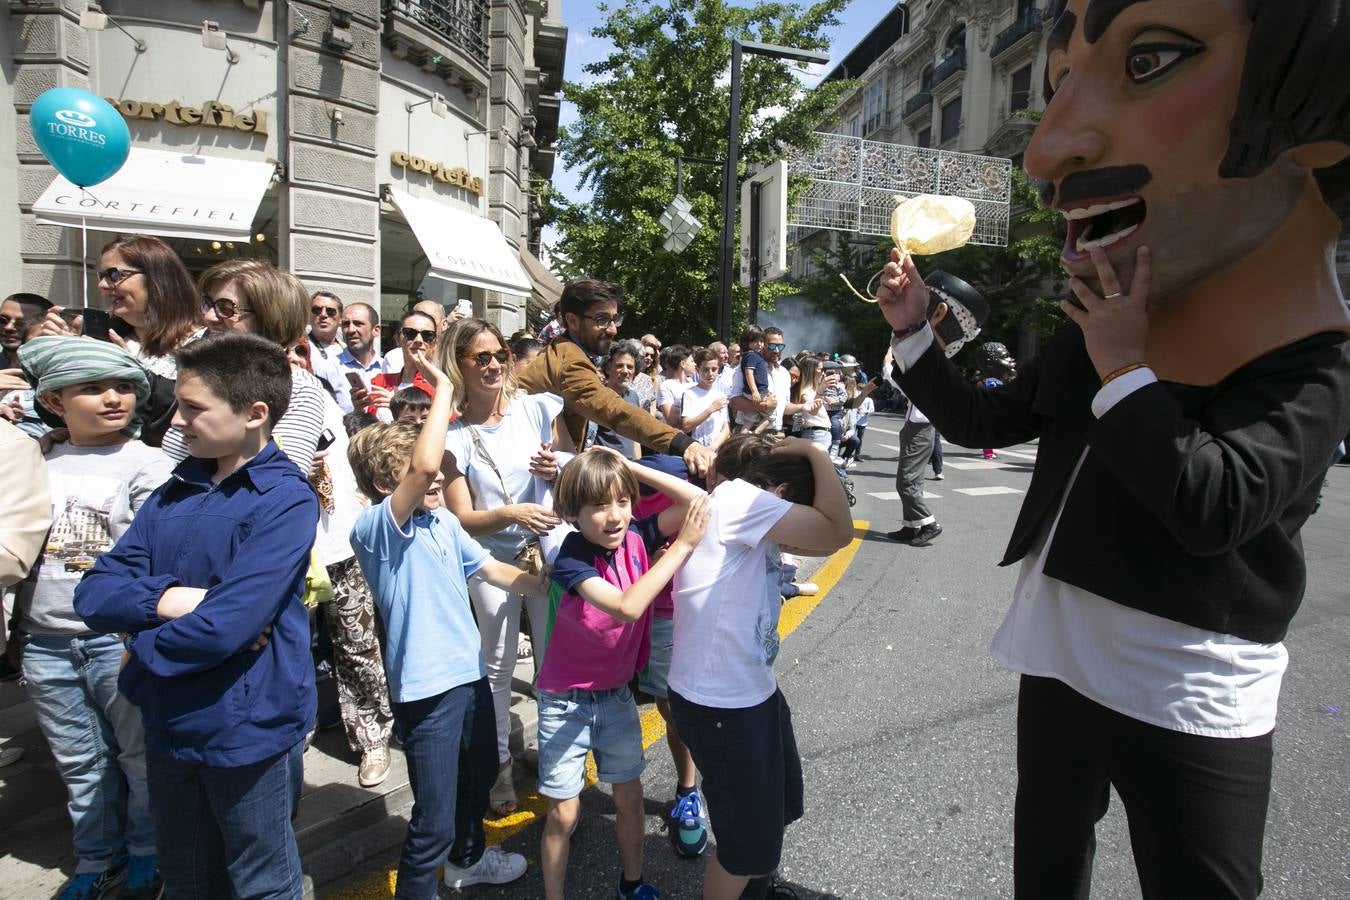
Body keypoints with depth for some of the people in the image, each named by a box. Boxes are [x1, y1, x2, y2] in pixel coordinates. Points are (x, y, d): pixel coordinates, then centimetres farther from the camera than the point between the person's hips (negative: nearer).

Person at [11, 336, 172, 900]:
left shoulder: (145, 465, -7)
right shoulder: (39, 464, 7)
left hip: (117, 639, -4)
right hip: (44, 642, 5)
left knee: (140, 756, 9)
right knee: (80, 765, 18)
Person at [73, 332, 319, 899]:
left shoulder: (285, 500, -18)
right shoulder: (175, 492, 4)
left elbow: (226, 624, -26)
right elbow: (94, 594, -1)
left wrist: (141, 656, -9)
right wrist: (165, 599, -20)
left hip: (248, 726, -6)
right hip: (170, 722, 7)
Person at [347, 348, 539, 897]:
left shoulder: (443, 521, 4)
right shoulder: (376, 526, -20)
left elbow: (491, 570, 14)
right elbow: (424, 465, -38)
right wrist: (442, 388, -29)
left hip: (469, 672, 9)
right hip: (426, 687, -9)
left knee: (479, 776, 30)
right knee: (433, 822, 0)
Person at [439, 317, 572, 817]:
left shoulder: (536, 408, -3)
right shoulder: (453, 435, -8)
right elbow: (461, 518, -7)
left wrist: (559, 468, -15)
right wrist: (512, 514, -25)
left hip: (549, 547, 2)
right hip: (491, 558, -1)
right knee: (498, 667, 6)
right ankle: (499, 764, 26)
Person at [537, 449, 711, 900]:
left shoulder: (635, 537, -12)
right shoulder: (571, 558, -25)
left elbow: (696, 503, -19)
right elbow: (627, 607, -39)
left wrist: (633, 468, -23)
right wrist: (683, 545, -37)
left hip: (617, 693, 5)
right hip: (567, 700, -4)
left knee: (629, 796, 17)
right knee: (563, 813, 5)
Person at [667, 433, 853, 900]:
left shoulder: (743, 514, 9)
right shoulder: (736, 499, -22)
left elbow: (821, 540, 10)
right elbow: (837, 532, -24)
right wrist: (815, 452, -14)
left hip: (753, 690, 10)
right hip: (718, 704, -10)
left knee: (779, 807, 28)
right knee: (749, 838, 10)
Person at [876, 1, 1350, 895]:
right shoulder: (1090, 338, 2)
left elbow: (1210, 506, -30)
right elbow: (978, 421, 9)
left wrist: (1123, 370, -23)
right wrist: (912, 331, -2)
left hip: (1193, 704, -5)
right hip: (1060, 665, 6)